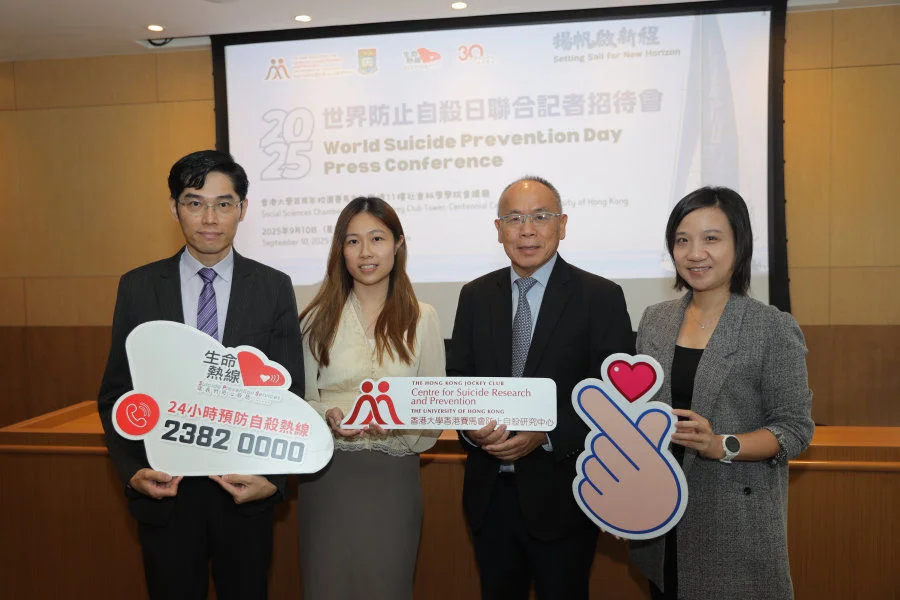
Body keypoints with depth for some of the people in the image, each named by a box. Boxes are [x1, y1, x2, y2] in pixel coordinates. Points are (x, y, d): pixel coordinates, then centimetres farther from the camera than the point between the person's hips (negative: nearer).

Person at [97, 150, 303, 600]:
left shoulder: (274, 288, -2)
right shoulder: (138, 287, 0)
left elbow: (289, 395, -3)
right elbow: (115, 394, 3)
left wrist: (273, 479, -14)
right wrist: (133, 472, -11)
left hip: (246, 491, 0)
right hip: (164, 491, 0)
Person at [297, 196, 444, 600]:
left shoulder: (421, 318, 3)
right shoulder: (319, 318, 2)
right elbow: (300, 400, 4)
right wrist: (329, 415, -17)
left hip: (393, 475, 0)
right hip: (328, 474, 0)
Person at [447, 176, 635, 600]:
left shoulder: (602, 298, -6)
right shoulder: (475, 296, 5)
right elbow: (457, 379, 8)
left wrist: (547, 434, -21)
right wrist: (471, 425, -13)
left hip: (560, 497, -3)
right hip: (489, 495, 4)